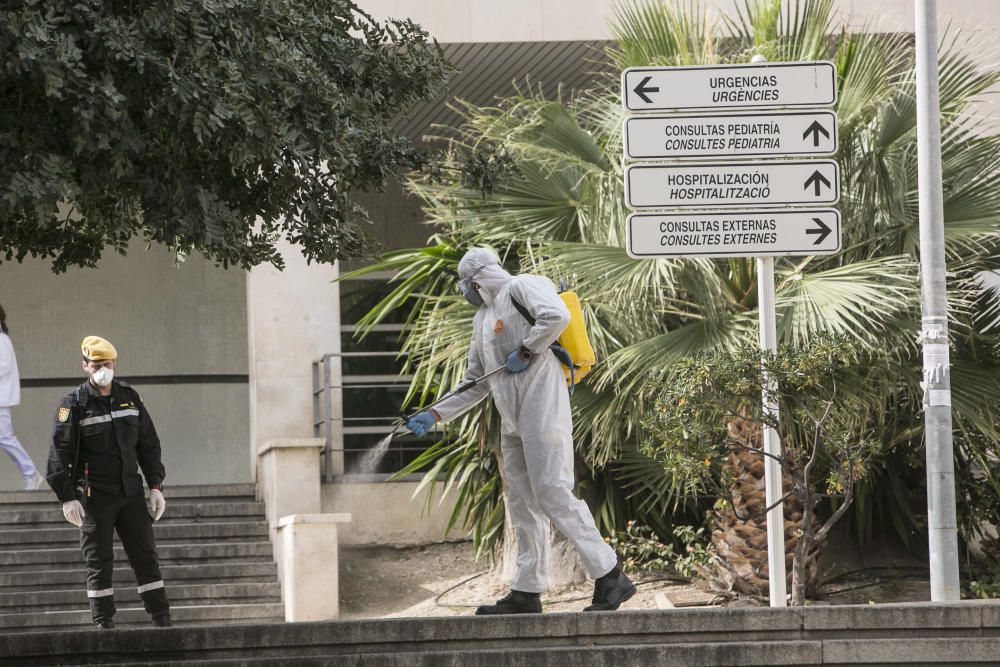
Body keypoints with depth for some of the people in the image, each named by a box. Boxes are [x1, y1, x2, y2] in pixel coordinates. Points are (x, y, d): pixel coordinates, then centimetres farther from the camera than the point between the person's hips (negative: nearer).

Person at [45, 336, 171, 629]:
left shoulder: (129, 397, 8)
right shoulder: (74, 404, -6)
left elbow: (148, 445, 14)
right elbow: (60, 453, -9)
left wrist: (155, 485, 8)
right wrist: (67, 497, -16)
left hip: (130, 492, 4)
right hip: (94, 496, -4)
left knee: (146, 557, 3)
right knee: (99, 564, 0)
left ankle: (163, 622, 6)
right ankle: (104, 625, 5)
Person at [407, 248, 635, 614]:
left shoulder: (520, 287, -1)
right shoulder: (482, 319, 26)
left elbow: (556, 315, -22)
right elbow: (475, 384, 28)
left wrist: (525, 351, -13)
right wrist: (435, 414, 22)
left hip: (540, 405, -9)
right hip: (512, 422, 9)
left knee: (553, 493, -16)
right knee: (522, 505, 7)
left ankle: (610, 577, -16)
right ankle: (527, 593, 9)